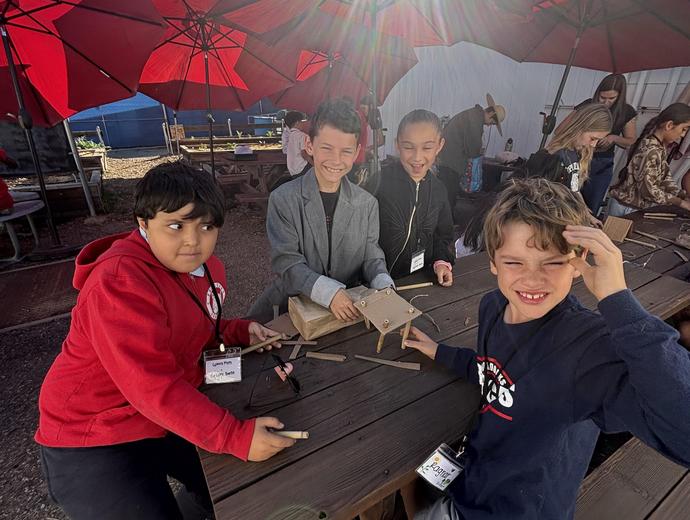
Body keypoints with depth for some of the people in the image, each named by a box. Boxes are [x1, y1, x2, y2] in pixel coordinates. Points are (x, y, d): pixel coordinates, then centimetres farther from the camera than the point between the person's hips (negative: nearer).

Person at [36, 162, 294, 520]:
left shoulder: (208, 268, -2)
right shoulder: (119, 280, -28)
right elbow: (152, 386, -33)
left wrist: (242, 331, -5)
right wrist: (235, 437, -34)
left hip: (174, 414, 7)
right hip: (93, 439, -7)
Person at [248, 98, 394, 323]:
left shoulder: (368, 204, 2)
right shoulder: (282, 199, -7)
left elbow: (371, 257, 5)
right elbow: (286, 261, -13)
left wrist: (383, 285, -17)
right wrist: (327, 291, -28)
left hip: (349, 306, 3)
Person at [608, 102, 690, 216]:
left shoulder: (659, 146, 4)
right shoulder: (651, 150, -25)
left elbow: (664, 177, 9)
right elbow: (648, 189, -27)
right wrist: (680, 202, -18)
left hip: (639, 206, 9)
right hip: (627, 207, -9)